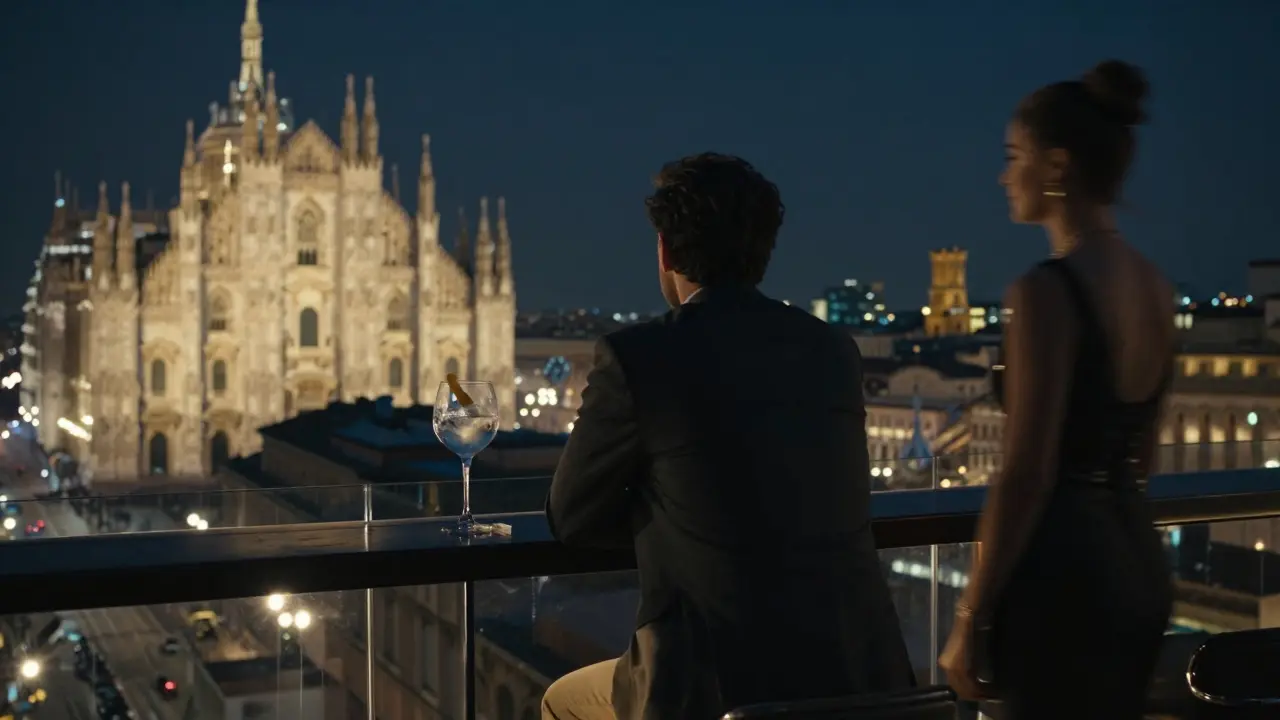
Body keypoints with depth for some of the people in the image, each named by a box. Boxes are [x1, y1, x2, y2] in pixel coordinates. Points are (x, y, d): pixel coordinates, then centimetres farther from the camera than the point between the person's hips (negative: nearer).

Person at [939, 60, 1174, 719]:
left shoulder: (1047, 290, -18)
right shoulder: (1154, 286, 8)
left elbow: (1026, 473, -19)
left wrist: (972, 620, -13)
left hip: (1062, 569, -9)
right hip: (1137, 560, 9)